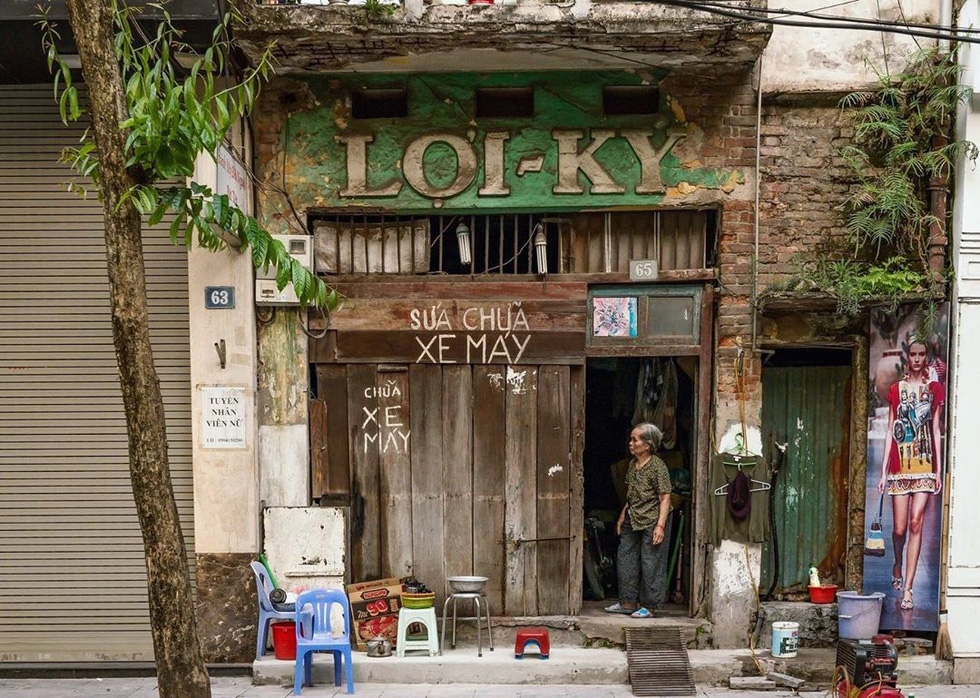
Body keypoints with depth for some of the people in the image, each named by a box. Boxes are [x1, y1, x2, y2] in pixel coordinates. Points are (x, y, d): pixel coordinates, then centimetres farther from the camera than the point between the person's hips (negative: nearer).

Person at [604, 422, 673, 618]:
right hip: (632, 521, 8)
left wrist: (661, 525, -21)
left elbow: (665, 498, -15)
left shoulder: (657, 467, -14)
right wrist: (622, 516, 17)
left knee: (651, 563, -2)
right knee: (625, 559, 10)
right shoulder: (632, 465, 10)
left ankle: (649, 606, 8)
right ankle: (628, 602, 21)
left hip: (652, 522, -8)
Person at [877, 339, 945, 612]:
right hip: (900, 464, 1)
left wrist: (939, 469, 0)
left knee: (916, 524, -8)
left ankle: (907, 589, -4)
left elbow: (936, 430, 5)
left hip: (924, 464, -1)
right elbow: (890, 430, 8)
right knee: (900, 527, 1)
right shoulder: (896, 389, 9)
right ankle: (897, 565, 33)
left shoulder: (935, 388, 6)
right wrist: (883, 471, 5)